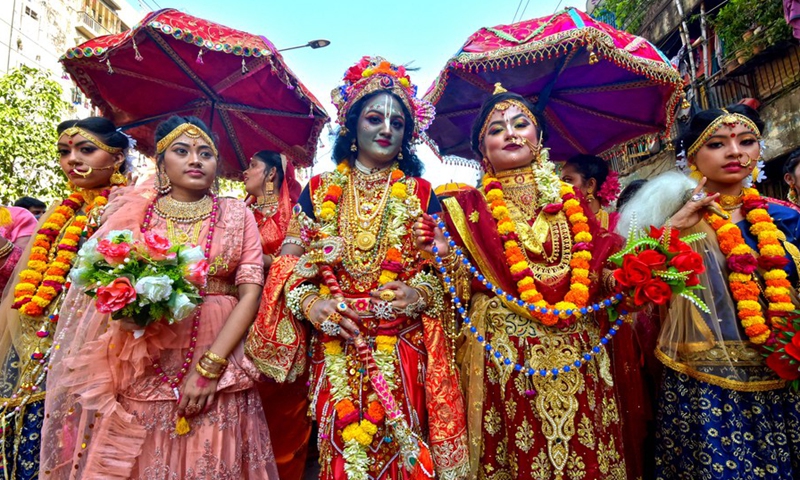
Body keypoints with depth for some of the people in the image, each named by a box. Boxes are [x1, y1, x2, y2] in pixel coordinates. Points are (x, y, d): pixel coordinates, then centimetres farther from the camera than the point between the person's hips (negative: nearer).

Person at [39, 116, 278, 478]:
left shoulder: (237, 214, 3)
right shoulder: (134, 213, 6)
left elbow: (251, 292, -5)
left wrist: (210, 366, -13)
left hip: (221, 365, 0)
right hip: (145, 373, 1)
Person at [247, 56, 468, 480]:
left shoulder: (420, 193, 6)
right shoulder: (320, 190, 7)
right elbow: (289, 259, 4)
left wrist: (420, 293, -15)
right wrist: (307, 301, -13)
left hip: (402, 351, 0)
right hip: (335, 349, 1)